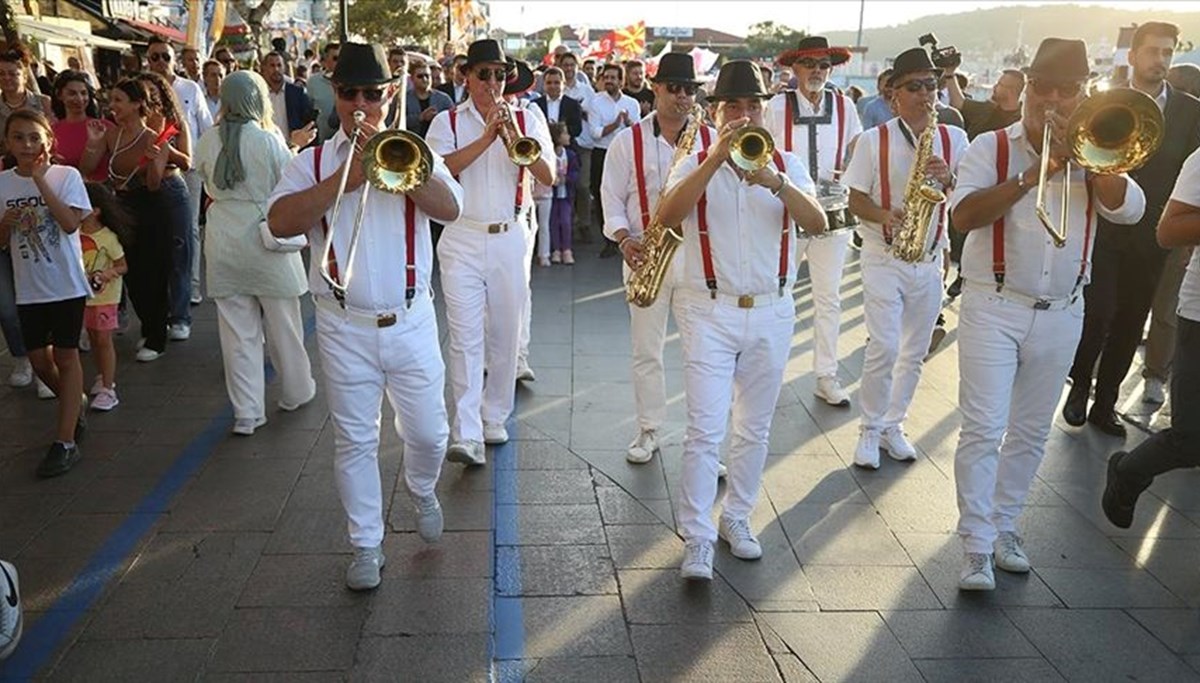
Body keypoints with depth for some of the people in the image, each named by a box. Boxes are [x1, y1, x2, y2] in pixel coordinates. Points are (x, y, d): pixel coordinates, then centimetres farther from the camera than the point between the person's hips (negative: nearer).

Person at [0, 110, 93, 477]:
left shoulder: (66, 176, -8)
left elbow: (70, 223, -22)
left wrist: (40, 181, -23)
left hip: (66, 283, -4)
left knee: (65, 356, 1)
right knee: (38, 358, 10)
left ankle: (65, 442, 6)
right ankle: (76, 405, 38)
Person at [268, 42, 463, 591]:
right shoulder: (312, 162, 4)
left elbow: (450, 209, -14)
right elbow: (279, 222, -13)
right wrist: (342, 180, -19)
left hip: (411, 322, 0)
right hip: (344, 328, 0)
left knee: (427, 432, 9)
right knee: (354, 442, 8)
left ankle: (422, 491, 42)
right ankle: (366, 546, 23)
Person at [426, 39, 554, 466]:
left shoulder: (526, 120, 8)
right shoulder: (448, 122, 4)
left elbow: (548, 177, -3)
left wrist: (516, 139, -17)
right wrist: (486, 138, -20)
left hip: (510, 239, 2)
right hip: (462, 240, -2)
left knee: (505, 335, 10)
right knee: (465, 337, -8)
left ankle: (495, 417, 26)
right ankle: (466, 435, -9)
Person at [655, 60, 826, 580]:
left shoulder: (786, 165, 6)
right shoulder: (696, 165, 1)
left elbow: (817, 223, -11)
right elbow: (666, 216, -20)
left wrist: (776, 182, -27)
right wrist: (717, 158, -26)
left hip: (771, 314, 3)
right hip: (709, 312, -3)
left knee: (754, 430, 13)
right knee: (705, 430, -7)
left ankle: (737, 519, 29)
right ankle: (696, 539, 0)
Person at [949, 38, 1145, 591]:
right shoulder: (992, 147, -3)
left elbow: (1129, 210, -9)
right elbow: (965, 215, -18)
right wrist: (1032, 175, -25)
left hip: (1061, 314, 4)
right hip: (994, 308, -4)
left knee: (1030, 432, 13)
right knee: (983, 428, -7)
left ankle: (1004, 525, 28)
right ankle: (977, 546, 0)